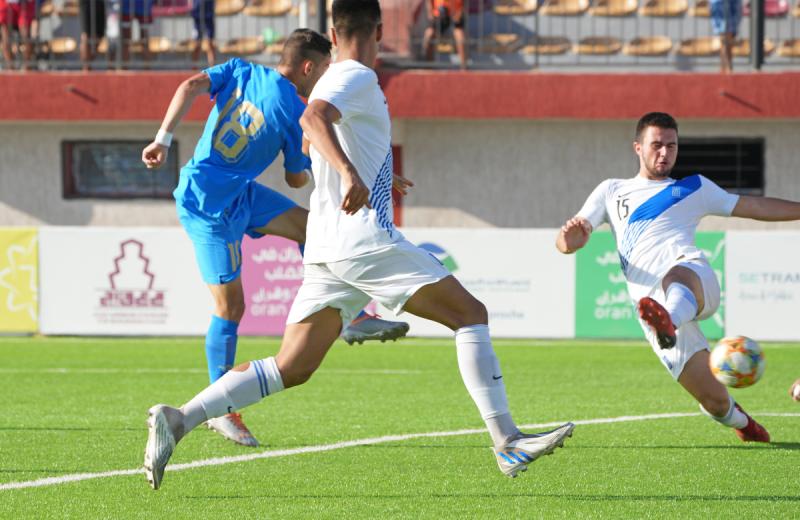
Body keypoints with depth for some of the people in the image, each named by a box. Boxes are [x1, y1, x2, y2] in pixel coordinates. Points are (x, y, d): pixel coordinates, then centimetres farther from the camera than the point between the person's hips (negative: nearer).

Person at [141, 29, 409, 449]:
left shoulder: (241, 71, 0)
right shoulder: (294, 112, -15)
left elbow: (190, 88, -13)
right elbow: (297, 180, -4)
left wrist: (164, 139, -15)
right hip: (210, 204, -8)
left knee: (310, 227, 10)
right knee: (230, 306, -4)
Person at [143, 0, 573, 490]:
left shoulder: (334, 79, 22)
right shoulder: (357, 78, -6)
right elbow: (313, 118, -26)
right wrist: (350, 173, -42)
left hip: (327, 248, 9)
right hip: (365, 241, -9)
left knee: (291, 368, 4)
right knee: (471, 314, -3)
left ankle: (178, 419, -8)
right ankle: (507, 442, -11)